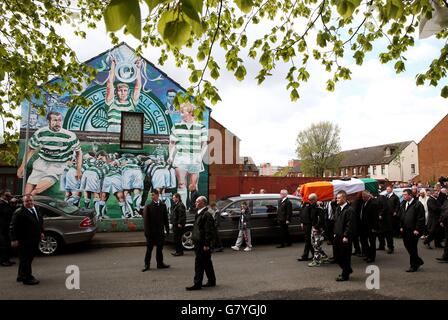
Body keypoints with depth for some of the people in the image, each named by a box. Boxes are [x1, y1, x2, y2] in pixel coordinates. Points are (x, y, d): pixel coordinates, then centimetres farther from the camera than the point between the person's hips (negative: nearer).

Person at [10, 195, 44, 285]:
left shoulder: (36, 210, 12)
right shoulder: (19, 213, -14)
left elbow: (40, 222, 24)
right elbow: (13, 227, -15)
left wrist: (41, 232, 18)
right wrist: (14, 239, -18)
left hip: (34, 240, 9)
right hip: (24, 241, -9)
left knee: (29, 258, 17)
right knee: (25, 259, -2)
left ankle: (21, 276, 32)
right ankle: (27, 278, 7)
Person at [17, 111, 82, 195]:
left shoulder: (69, 136, -13)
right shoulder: (40, 133, -4)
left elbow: (78, 152, 0)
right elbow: (31, 149, 10)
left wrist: (78, 170, -7)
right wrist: (23, 165, 6)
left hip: (58, 166, -3)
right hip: (42, 162, 3)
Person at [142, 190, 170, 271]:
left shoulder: (163, 205, 4)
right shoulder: (148, 206, -5)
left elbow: (165, 218, 8)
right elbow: (146, 220, -7)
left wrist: (167, 229, 4)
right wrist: (146, 231, -12)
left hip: (160, 231, 3)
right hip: (151, 231, -3)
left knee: (160, 248, 11)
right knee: (149, 249, 4)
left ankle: (160, 264, 21)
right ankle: (147, 265, 14)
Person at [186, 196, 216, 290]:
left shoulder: (207, 215, -16)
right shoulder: (198, 213, 15)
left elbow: (208, 231, -19)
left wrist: (206, 244, -20)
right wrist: (194, 240, 18)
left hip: (202, 243, -10)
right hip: (198, 242, 10)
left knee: (199, 263, -5)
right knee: (207, 262, 17)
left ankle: (197, 284, 2)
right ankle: (211, 281, 27)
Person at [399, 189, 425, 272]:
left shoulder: (417, 204, -11)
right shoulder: (403, 204, 12)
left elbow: (421, 218, -13)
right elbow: (401, 216, 19)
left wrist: (417, 229, -16)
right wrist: (401, 226, 12)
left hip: (413, 231, -7)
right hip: (405, 230, 7)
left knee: (412, 248, -1)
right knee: (408, 246, 11)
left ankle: (414, 266, 13)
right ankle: (418, 261, 30)